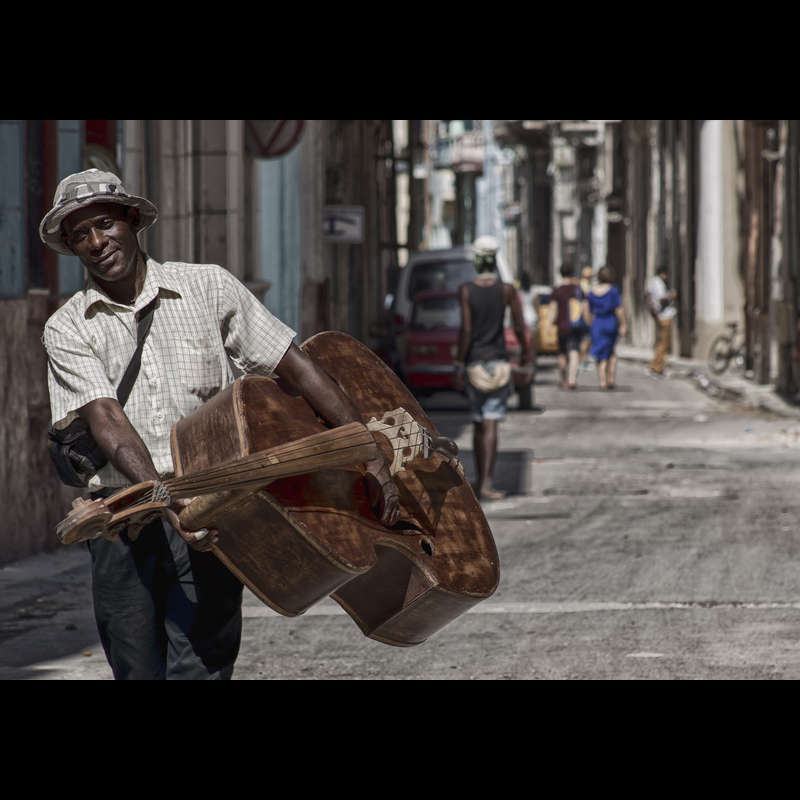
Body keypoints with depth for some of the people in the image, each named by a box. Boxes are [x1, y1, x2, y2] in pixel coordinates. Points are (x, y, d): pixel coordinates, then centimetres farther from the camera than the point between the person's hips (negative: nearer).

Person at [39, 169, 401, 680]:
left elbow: (296, 366, 5)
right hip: (123, 518, 1)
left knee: (199, 668, -13)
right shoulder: (67, 331, 5)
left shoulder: (207, 287, 6)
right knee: (138, 670, 3)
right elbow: (106, 419, -10)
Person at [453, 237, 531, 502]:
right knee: (490, 425, -5)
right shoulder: (507, 291, -3)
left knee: (478, 424, 14)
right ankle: (486, 483, -15)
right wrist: (526, 353, 14)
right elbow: (519, 328, -2)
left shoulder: (466, 290, -4)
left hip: (473, 363, 1)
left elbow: (466, 330, -10)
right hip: (498, 362, -1)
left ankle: (480, 481, 20)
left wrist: (459, 365, -6)